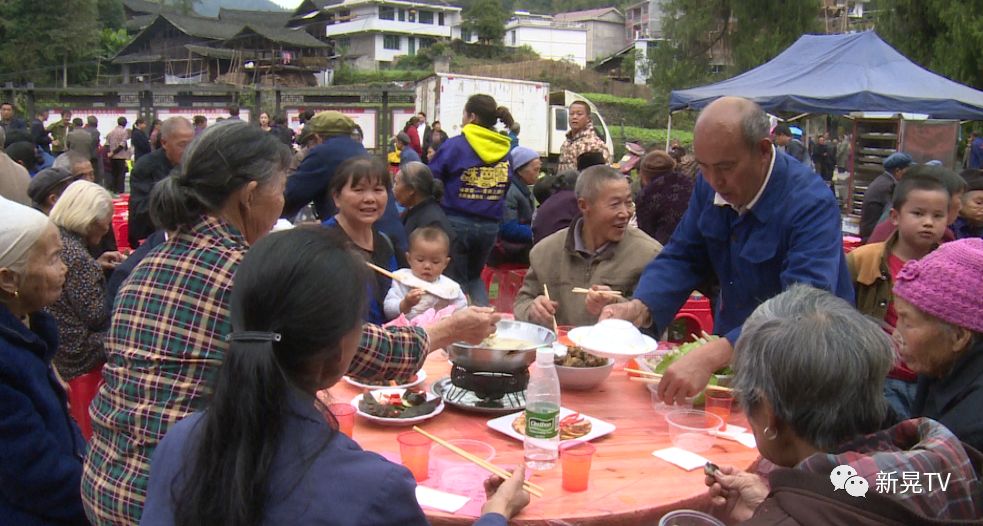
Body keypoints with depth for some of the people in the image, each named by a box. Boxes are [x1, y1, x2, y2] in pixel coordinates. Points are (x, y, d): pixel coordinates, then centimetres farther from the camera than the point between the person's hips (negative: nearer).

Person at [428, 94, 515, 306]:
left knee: (456, 280, 13)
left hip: (456, 223, -4)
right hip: (490, 226, 4)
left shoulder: (455, 145, -9)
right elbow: (506, 188, 9)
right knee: (474, 276, 25)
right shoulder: (505, 150, 4)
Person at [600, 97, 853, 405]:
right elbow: (682, 258, 6)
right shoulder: (709, 184, -1)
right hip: (729, 352, 5)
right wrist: (639, 308, -15)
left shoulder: (812, 204, -23)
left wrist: (713, 356, -48)